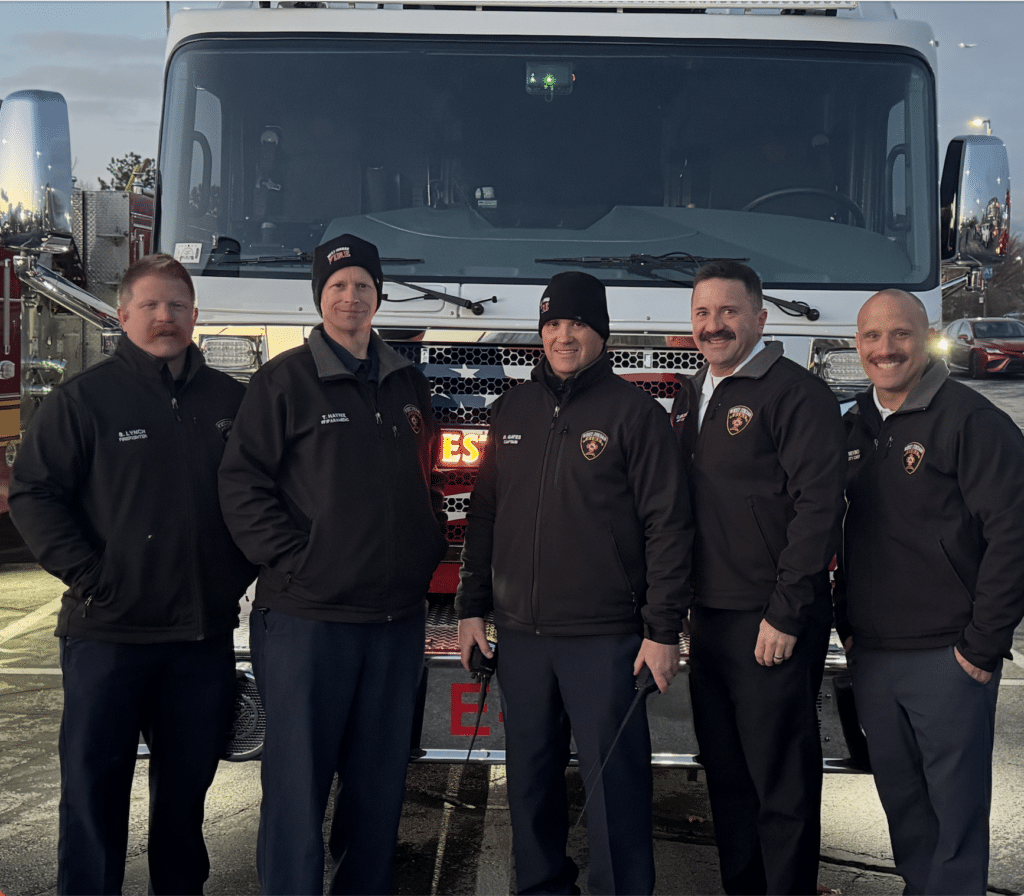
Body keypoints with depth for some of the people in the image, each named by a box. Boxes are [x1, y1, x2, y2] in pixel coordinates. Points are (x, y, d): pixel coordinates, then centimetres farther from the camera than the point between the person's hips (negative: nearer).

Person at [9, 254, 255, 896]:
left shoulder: (231, 400, 8)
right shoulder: (86, 398, -2)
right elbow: (33, 493, -5)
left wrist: (241, 568, 4)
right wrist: (87, 575, -13)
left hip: (204, 633, 4)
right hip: (108, 632, -3)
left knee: (187, 786, 14)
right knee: (93, 786, 2)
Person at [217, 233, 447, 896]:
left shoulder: (408, 384, 14)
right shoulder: (285, 380, -2)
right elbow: (242, 484, -7)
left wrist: (428, 554, 9)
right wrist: (292, 560, -14)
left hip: (397, 616, 5)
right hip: (308, 616, -5)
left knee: (381, 779, 12)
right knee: (298, 781, 1)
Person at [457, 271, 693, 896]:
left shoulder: (634, 411, -4)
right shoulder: (513, 411, 11)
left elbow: (668, 526, -8)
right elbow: (484, 515, 16)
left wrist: (664, 630, -12)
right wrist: (472, 607, 12)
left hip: (603, 638, -5)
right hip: (520, 634, 5)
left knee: (614, 781, -2)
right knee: (530, 779, 13)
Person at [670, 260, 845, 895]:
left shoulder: (797, 394, -10)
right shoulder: (691, 399, 14)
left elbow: (818, 508, -16)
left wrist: (785, 615, -19)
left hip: (772, 626, -8)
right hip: (710, 619, 8)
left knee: (783, 786, 0)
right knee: (726, 775, 16)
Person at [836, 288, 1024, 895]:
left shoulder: (970, 419, -10)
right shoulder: (854, 426, 11)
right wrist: (846, 623, 13)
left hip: (947, 657, -6)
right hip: (870, 654, 6)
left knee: (956, 804, 2)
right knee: (901, 799, 16)